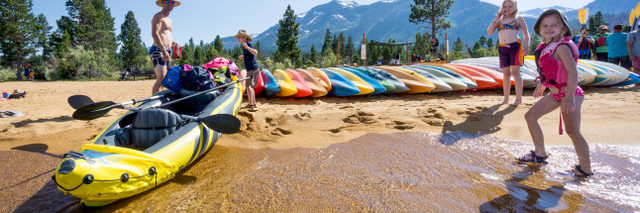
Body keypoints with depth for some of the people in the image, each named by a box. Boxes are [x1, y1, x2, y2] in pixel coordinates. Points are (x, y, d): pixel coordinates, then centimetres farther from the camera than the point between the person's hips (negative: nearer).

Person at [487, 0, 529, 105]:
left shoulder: (518, 18, 10)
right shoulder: (499, 20, 18)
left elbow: (526, 34, 8)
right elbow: (489, 32, 5)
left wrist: (526, 47, -4)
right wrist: (496, 18, 0)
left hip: (515, 46, -3)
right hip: (502, 48, 3)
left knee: (515, 72, -9)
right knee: (506, 74, 5)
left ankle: (518, 98, -4)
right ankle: (506, 99, 10)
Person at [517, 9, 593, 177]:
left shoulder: (562, 47, -19)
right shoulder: (547, 47, 7)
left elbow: (572, 72, -28)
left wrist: (570, 98, -35)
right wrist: (543, 85, 31)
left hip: (569, 94, -9)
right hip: (556, 94, 9)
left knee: (572, 131, -3)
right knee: (530, 116, 10)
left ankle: (586, 169, 11)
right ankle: (540, 154, 20)